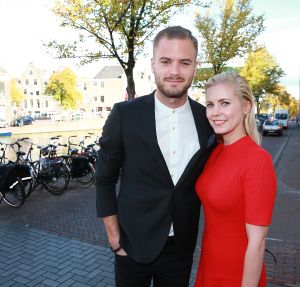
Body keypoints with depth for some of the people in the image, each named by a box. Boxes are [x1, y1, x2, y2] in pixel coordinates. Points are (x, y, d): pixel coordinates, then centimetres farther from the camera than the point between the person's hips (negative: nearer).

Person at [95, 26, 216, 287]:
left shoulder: (208, 119, -6)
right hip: (134, 246, -2)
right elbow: (105, 180, -6)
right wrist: (115, 238, -6)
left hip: (182, 248, 2)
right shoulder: (125, 114, -13)